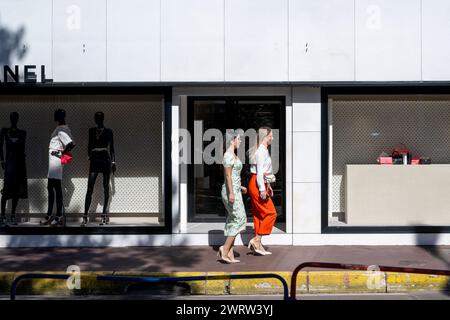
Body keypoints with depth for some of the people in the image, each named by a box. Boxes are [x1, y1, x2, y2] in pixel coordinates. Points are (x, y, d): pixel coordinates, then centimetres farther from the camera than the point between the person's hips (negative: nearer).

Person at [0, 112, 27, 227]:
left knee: (17, 190, 4)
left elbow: (22, 149, 6)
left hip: (20, 163, 3)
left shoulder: (22, 133, 10)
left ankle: (13, 215, 11)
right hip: (9, 162, -3)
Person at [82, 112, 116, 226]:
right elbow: (90, 145, 20)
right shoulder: (92, 131, 14)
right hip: (94, 160, 2)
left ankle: (104, 215, 6)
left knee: (106, 187, 1)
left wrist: (113, 162, 2)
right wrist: (89, 155, 4)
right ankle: (85, 216, -10)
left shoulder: (108, 131, 7)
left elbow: (111, 148, 8)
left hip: (105, 159, -2)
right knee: (90, 188, -7)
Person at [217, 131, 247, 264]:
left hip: (234, 190, 10)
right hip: (231, 191, -10)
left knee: (233, 222, 8)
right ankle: (224, 250, -6)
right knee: (239, 219, -8)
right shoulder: (229, 155, -14)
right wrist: (231, 193, -25)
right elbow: (228, 175, -20)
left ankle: (230, 255, 8)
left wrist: (239, 187, 28)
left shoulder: (232, 155, 17)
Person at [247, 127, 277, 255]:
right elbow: (259, 171, -20)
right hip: (257, 184, -10)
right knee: (270, 213, -7)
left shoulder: (264, 150, 16)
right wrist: (262, 189, -22)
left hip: (261, 184, 10)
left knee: (259, 214, 10)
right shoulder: (261, 151, -14)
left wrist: (268, 185, 23)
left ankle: (258, 245, 14)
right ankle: (256, 240, -5)